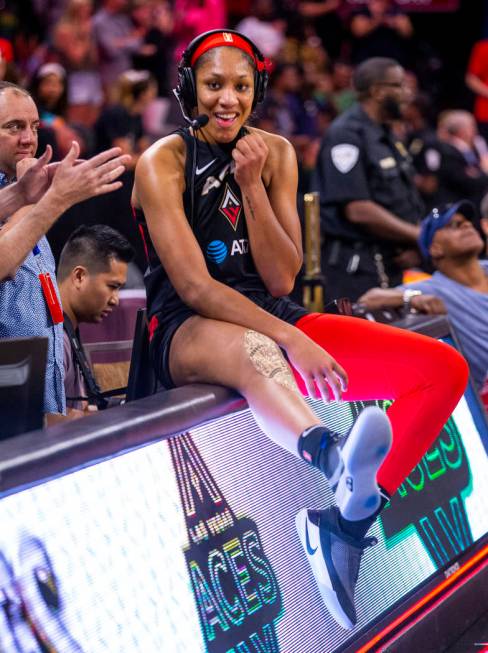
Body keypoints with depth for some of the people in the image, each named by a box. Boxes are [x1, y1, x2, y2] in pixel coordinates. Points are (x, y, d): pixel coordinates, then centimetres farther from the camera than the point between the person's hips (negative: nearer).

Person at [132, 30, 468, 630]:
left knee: (444, 368, -12)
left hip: (268, 317, 6)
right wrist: (292, 339, -27)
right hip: (187, 332, -6)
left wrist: (251, 184, -10)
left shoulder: (275, 153, 8)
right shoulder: (163, 163, -5)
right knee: (254, 351, -45)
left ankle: (348, 515, -32)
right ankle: (336, 464, -76)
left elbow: (281, 279, 2)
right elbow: (194, 288, -16)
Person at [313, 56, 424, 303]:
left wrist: (415, 245, -1)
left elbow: (405, 198, 20)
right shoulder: (346, 135, -13)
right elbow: (358, 210, -21)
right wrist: (418, 236, -14)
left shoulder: (387, 136, 17)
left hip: (391, 264, 9)